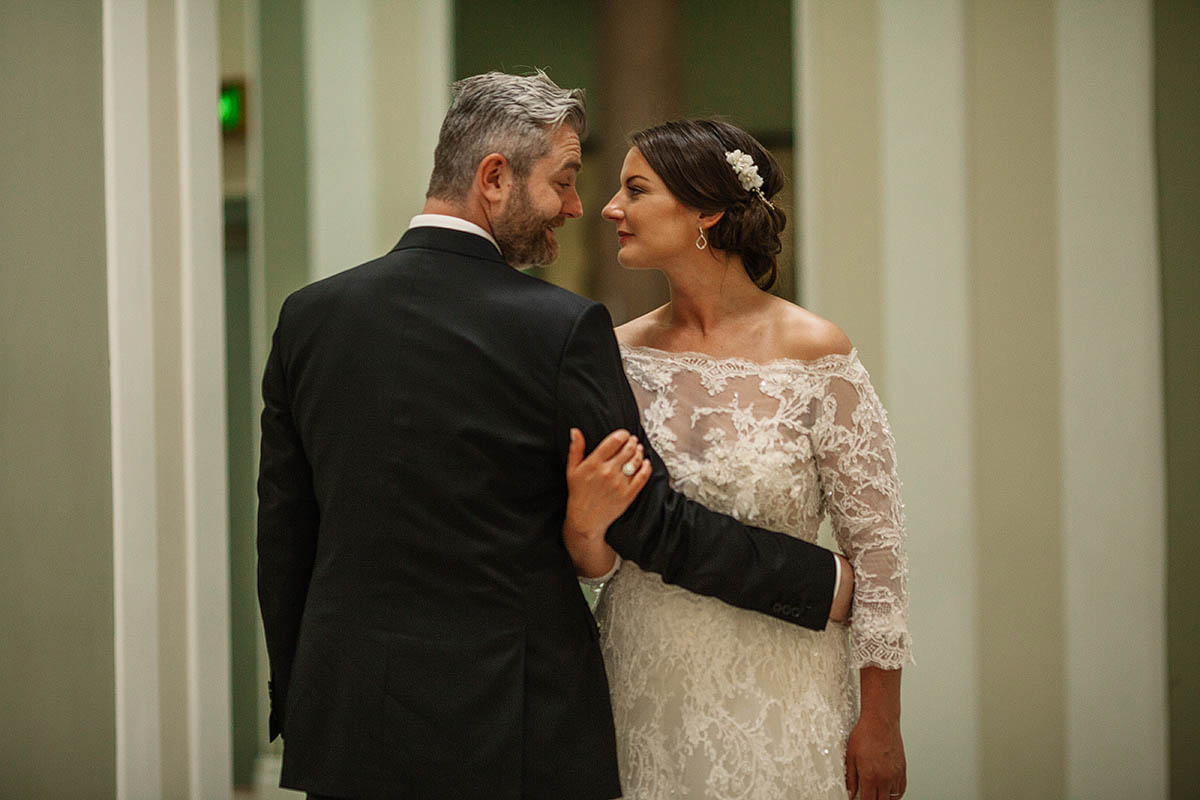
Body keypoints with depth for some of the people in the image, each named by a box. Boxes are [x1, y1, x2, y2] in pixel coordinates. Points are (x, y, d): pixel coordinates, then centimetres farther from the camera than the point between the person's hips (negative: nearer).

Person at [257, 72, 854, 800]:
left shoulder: (308, 316, 4)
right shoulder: (562, 329, -10)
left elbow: (282, 540, 8)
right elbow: (655, 523, -7)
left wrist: (294, 712, 17)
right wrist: (837, 585, 3)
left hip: (347, 736, 5)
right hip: (513, 740, -4)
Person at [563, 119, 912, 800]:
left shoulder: (814, 353, -8)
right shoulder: (619, 355, 2)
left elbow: (876, 542, -6)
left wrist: (881, 724, -6)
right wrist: (584, 523, -20)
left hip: (777, 698, -3)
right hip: (643, 691, 3)